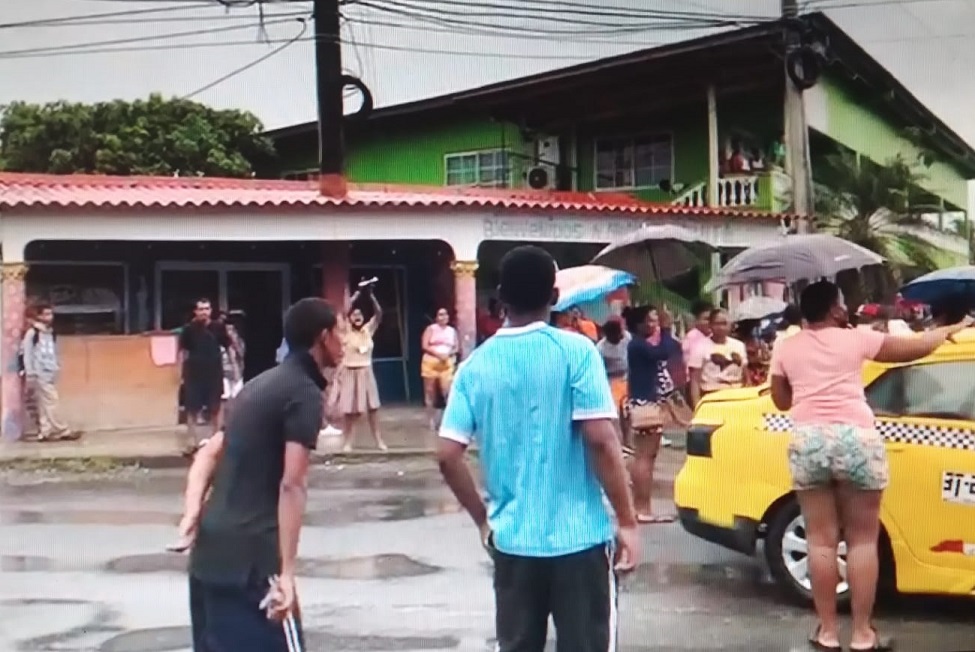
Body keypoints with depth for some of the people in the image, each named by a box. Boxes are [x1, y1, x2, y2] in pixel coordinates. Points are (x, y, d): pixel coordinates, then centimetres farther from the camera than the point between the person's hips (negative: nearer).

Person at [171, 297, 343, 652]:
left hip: (209, 550, 9)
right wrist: (286, 572, -21)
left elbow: (209, 453, 17)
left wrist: (192, 514, 4)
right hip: (250, 557, -9)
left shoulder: (262, 384, 18)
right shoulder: (304, 393, -9)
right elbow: (291, 485, -18)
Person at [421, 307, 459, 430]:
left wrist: (448, 354, -11)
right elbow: (425, 346, -7)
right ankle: (432, 420, 11)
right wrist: (438, 354, -17)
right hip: (431, 363, -1)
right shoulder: (431, 329, 2)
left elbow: (457, 348, 10)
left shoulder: (452, 331, 11)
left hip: (447, 364, 1)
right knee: (430, 393, 3)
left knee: (448, 391, -11)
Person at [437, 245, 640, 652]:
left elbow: (448, 456, -1)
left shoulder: (477, 365, 2)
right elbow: (601, 440, -14)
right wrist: (627, 521, -7)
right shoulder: (575, 351, -8)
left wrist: (483, 520, 12)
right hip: (579, 536, -3)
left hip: (511, 540, 3)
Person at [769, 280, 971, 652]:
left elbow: (781, 401, 20)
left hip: (808, 443, 2)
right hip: (856, 440, -2)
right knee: (862, 540, 6)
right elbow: (917, 347, 17)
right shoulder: (855, 340, 5)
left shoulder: (786, 349, 10)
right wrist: (950, 330, 34)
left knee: (821, 540, 7)